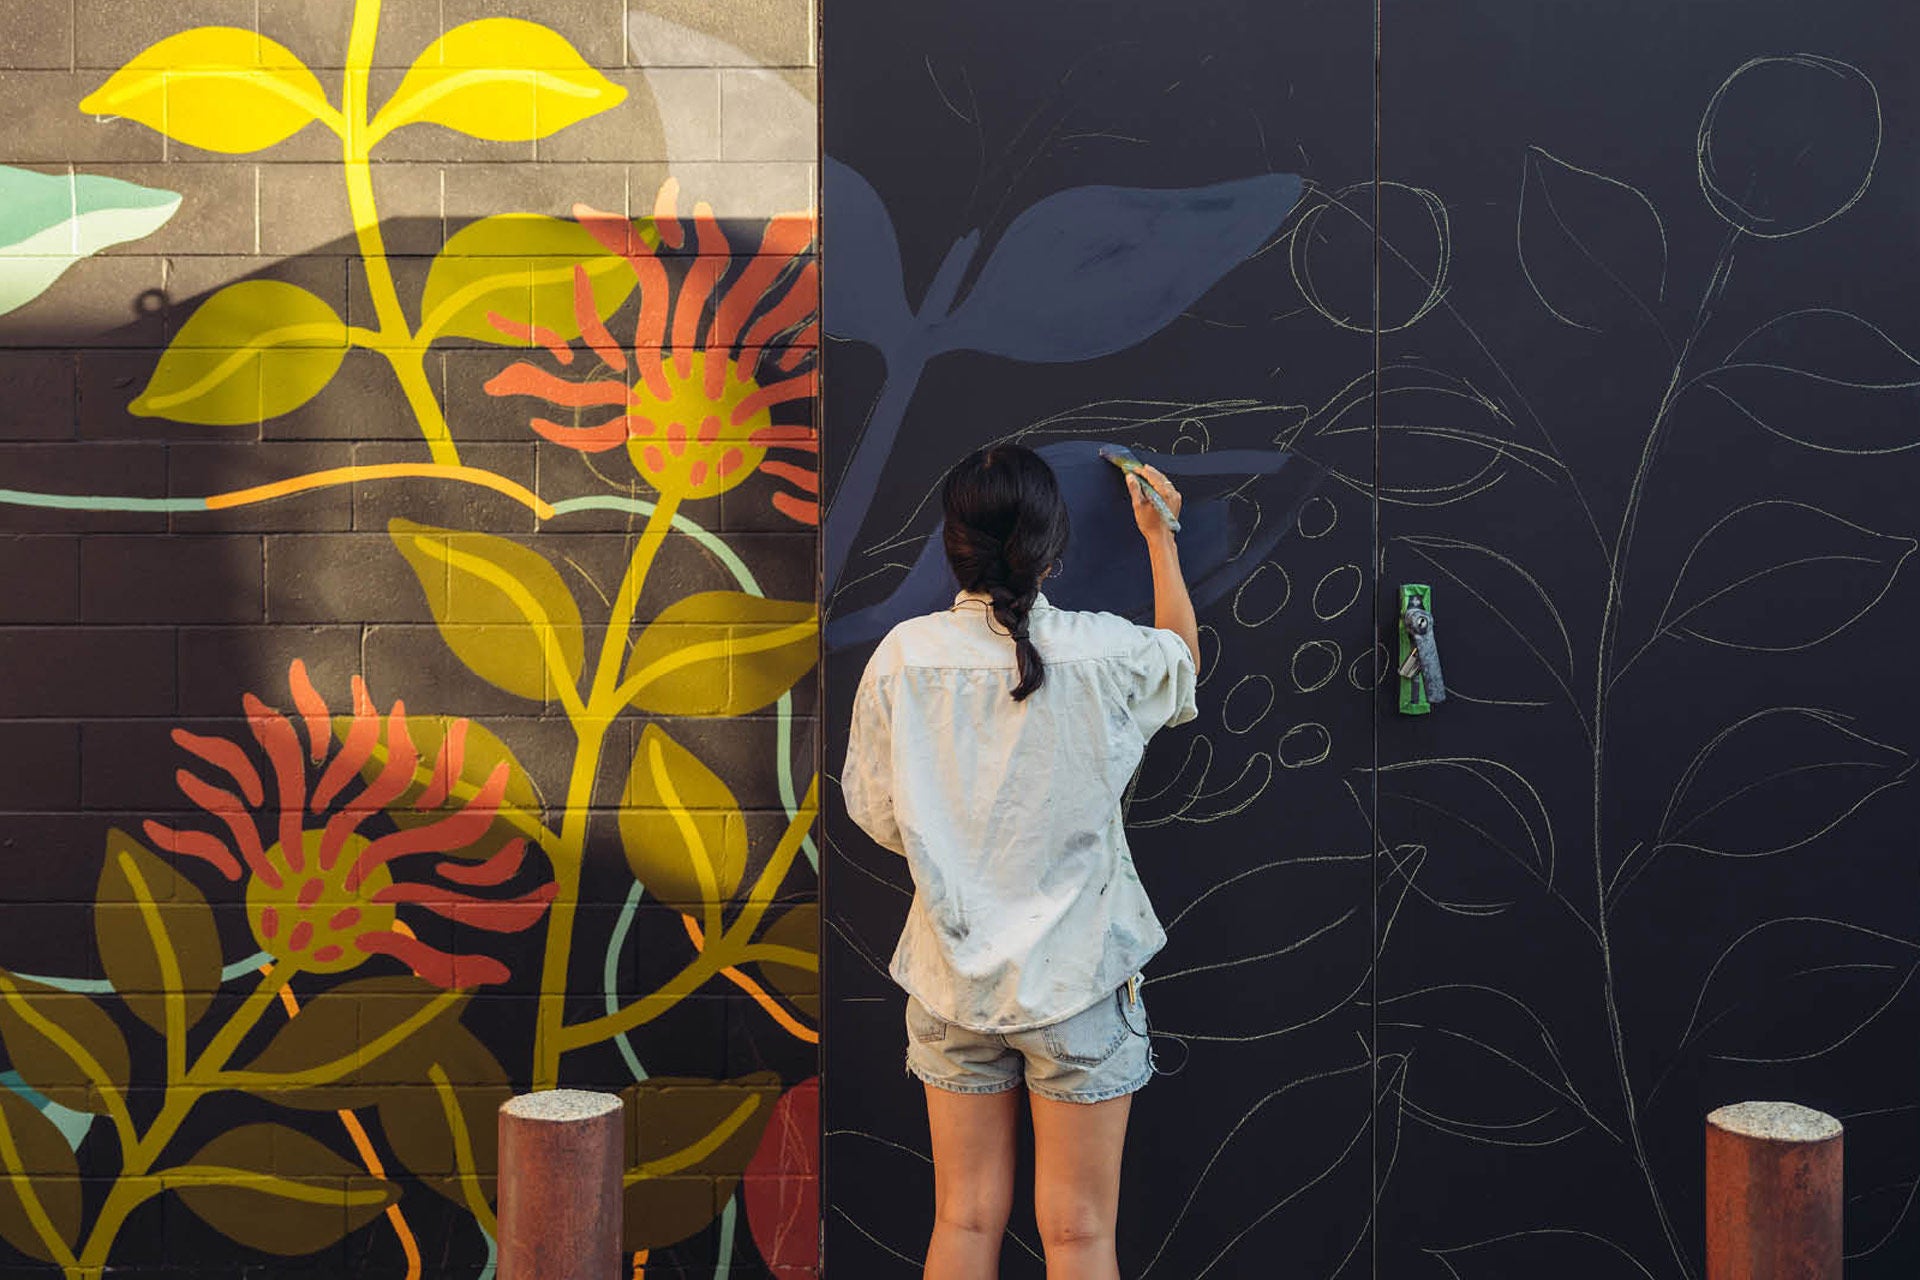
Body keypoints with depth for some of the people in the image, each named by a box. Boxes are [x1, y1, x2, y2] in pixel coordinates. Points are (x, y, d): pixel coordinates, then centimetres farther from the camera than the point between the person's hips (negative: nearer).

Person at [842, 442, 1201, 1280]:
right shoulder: (1106, 653, -14)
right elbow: (1184, 661, 11)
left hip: (953, 977, 2)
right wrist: (1160, 537, 21)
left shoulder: (902, 656, -10)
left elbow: (876, 815, 1)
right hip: (1078, 974, -2)